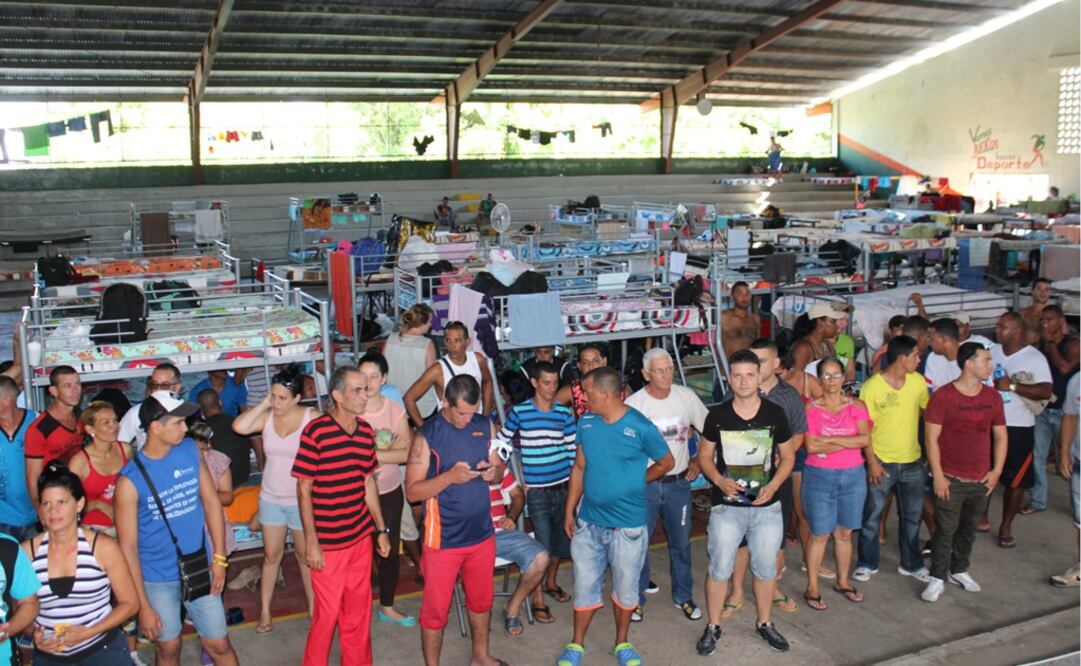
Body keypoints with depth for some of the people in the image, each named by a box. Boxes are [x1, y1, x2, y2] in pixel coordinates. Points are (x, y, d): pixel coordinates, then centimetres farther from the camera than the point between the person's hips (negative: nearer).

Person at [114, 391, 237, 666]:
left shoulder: (190, 450, -5)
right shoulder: (130, 480, -17)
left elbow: (211, 501, 3)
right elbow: (128, 548, -13)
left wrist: (219, 557, -2)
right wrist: (142, 606, -12)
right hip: (157, 580, -3)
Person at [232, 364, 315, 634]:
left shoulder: (312, 419, -13)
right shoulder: (267, 417, -5)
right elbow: (239, 427, -22)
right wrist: (264, 404, -17)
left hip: (301, 500, -3)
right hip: (271, 498, 3)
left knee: (305, 555, 10)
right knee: (271, 555, 12)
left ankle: (313, 607, 26)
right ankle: (264, 612, 23)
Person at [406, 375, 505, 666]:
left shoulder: (486, 426, -1)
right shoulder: (427, 436, -14)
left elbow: (499, 468, 10)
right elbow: (412, 491, -15)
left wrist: (493, 472, -14)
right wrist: (449, 476, -28)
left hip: (482, 534, 5)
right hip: (443, 540, -5)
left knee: (481, 600, 21)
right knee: (436, 608, 6)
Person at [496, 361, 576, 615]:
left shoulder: (565, 413, 3)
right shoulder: (519, 412, -6)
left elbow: (573, 450, 7)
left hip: (563, 487, 4)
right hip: (537, 490, -3)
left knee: (560, 538, 15)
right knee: (543, 544, -5)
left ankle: (551, 582, 39)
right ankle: (537, 600, 8)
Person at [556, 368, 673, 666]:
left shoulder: (641, 427, -15)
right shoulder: (586, 422, -1)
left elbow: (667, 462, 0)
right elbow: (579, 467, 8)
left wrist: (635, 481, 2)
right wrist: (570, 511, 8)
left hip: (628, 526, -3)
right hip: (588, 521, 3)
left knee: (625, 588, 14)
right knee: (585, 586, 12)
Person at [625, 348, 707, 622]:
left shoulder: (686, 396, -3)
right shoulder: (633, 404, -12)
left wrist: (698, 461, 5)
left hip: (679, 483, 3)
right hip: (644, 485, -3)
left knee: (681, 543, 15)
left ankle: (683, 597, 32)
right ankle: (636, 598, 23)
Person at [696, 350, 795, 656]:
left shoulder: (775, 414, -3)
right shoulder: (717, 416, -5)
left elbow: (788, 456, 5)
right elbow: (704, 455, 4)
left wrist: (773, 485, -11)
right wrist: (719, 480, -14)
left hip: (767, 507, 1)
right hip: (727, 507, -1)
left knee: (765, 568, 14)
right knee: (719, 569, 5)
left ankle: (764, 623, 33)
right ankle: (713, 627, 21)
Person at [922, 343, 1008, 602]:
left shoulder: (993, 397, 5)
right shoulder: (943, 396, -11)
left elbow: (1000, 436, 12)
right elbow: (931, 438, -11)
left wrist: (997, 470, 4)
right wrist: (938, 475, -13)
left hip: (981, 479, 5)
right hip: (951, 479, -5)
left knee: (968, 529, 16)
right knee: (945, 531, 0)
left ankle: (959, 570, 32)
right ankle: (937, 578, 12)